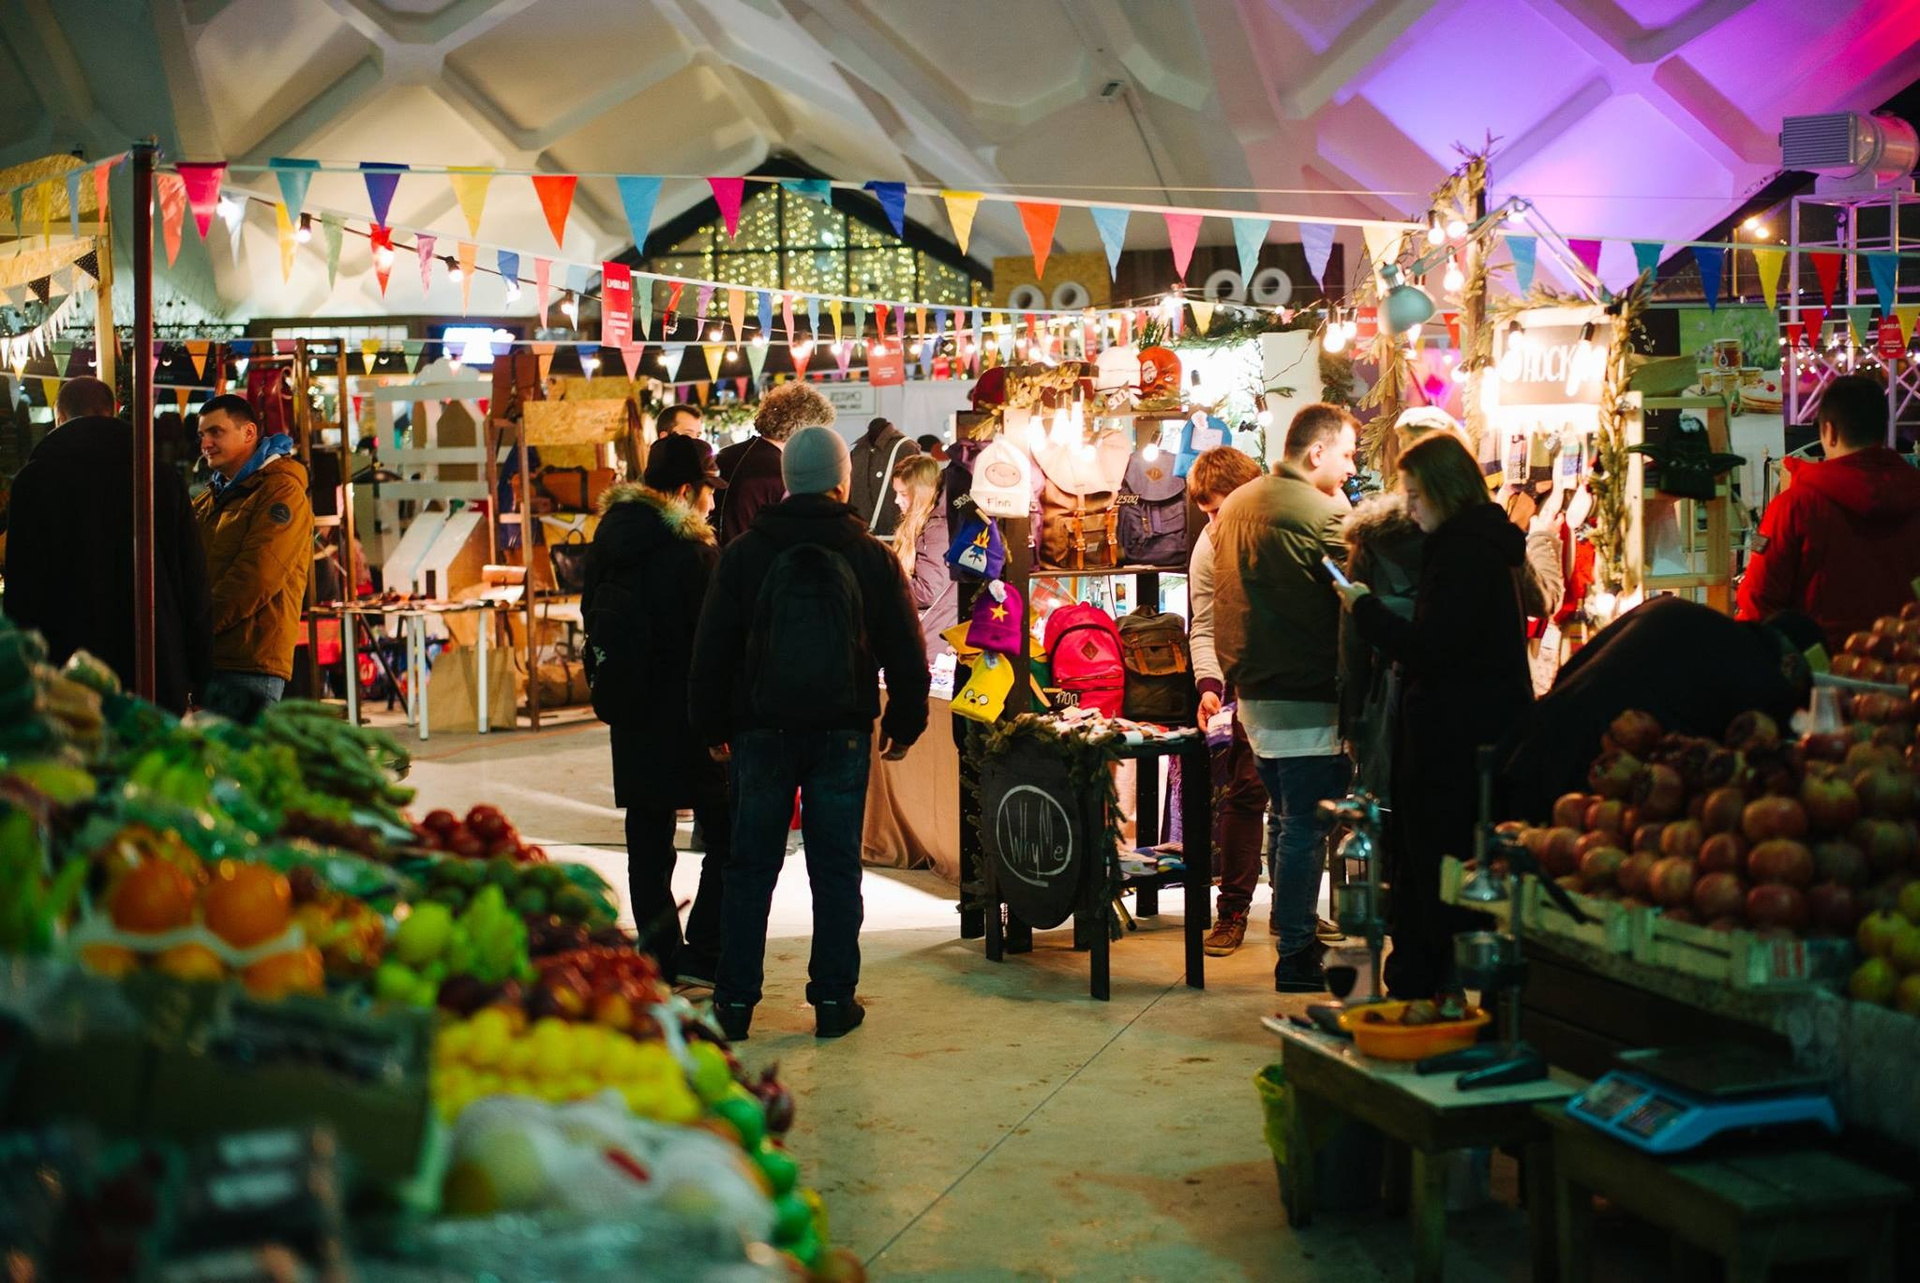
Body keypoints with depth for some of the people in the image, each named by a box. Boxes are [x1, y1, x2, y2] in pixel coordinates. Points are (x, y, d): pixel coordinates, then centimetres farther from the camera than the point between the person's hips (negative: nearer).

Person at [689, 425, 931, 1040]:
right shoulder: (872, 557, -1)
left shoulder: (744, 554, -2)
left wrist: (713, 726, 11)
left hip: (762, 734, 0)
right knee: (836, 868, 6)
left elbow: (711, 649, 2)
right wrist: (904, 725, 14)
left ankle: (735, 998, 10)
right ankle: (834, 998, 10)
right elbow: (905, 652, 3)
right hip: (842, 735, 0)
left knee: (751, 867, 7)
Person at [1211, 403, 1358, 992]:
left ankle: (1298, 933, 29)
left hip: (1254, 691, 8)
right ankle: (1297, 959, 4)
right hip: (1306, 699, -8)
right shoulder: (1324, 512, -16)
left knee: (1290, 821, 19)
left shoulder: (1235, 506, 11)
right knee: (1306, 828, -1)